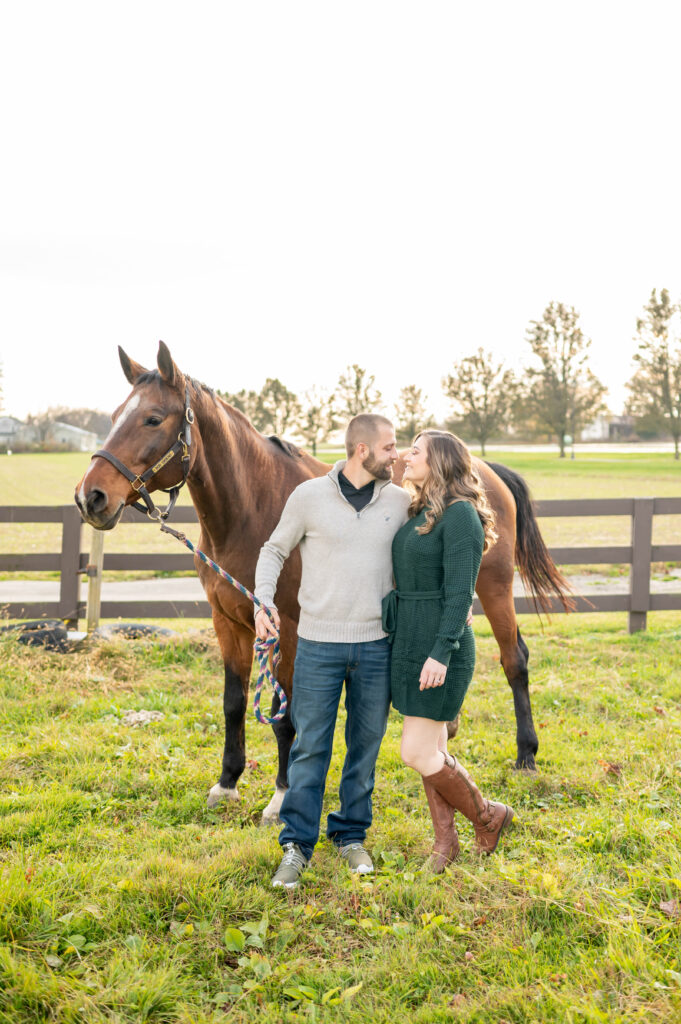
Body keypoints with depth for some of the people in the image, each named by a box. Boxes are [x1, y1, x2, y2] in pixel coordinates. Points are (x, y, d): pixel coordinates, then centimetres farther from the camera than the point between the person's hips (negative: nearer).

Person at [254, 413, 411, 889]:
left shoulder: (401, 502, 3)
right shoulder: (309, 496, -4)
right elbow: (274, 551, 7)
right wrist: (263, 600, -7)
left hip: (377, 645, 3)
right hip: (319, 643, -2)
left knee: (366, 746, 10)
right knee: (310, 747, 1)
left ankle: (352, 836, 25)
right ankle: (297, 845, 11)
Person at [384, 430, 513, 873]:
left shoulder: (460, 515, -14)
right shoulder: (419, 514, 13)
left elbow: (460, 593, -20)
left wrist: (442, 653, -24)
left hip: (439, 649, -9)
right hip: (409, 644, 9)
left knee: (417, 753, -5)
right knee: (432, 751, 13)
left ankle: (487, 816, 15)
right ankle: (445, 840, 23)